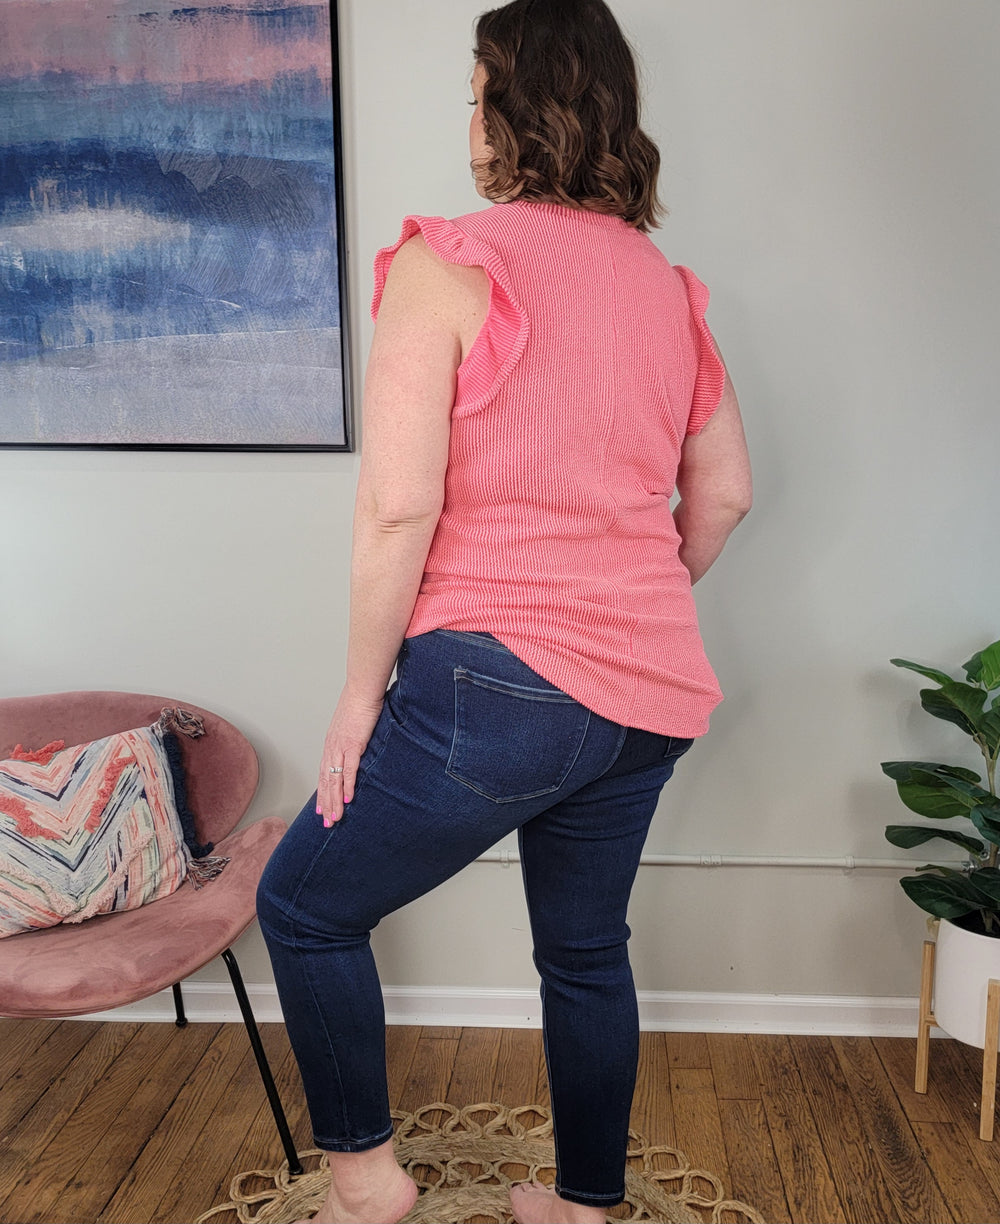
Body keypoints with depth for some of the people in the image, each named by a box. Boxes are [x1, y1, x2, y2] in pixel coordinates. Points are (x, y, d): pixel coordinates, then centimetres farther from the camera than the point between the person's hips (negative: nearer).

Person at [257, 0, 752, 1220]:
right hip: (649, 697, 7)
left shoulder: (445, 263, -9)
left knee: (305, 905, 15)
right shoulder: (667, 284, 10)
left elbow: (399, 505, -16)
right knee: (586, 951, 23)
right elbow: (724, 493, 14)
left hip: (501, 677, -7)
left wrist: (363, 687, -5)